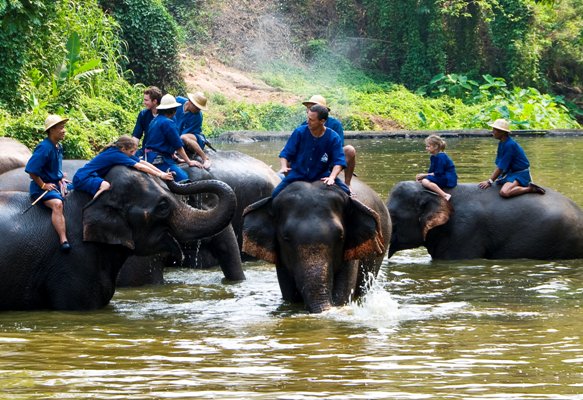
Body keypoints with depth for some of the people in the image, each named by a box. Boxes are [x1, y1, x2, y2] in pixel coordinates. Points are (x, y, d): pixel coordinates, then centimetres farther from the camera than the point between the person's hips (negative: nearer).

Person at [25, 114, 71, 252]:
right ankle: (63, 241, -45)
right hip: (43, 187, -10)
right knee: (57, 204, -34)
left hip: (56, 184, 10)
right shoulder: (44, 148, -18)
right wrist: (43, 185, -17)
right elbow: (31, 170, -22)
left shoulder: (59, 147, 11)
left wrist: (61, 180, 12)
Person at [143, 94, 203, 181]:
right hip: (159, 160, -10)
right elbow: (178, 146, -8)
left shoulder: (155, 121, 18)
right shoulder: (168, 122, -12)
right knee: (183, 178, -21)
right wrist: (189, 162, 2)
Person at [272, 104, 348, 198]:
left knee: (345, 192, -22)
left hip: (322, 176, 0)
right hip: (297, 175, 0)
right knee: (275, 195, -21)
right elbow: (285, 153, -3)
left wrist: (332, 178, -33)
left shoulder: (333, 138, -9)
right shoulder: (299, 132, -7)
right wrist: (284, 167, -24)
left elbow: (339, 161, -14)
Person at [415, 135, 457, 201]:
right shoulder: (433, 157, 13)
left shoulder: (441, 157, -17)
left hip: (448, 180, -10)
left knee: (425, 181, -28)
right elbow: (431, 172, 13)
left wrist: (424, 175, -12)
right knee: (421, 180, 10)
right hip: (442, 178, 10)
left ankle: (445, 195, -34)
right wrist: (423, 176, -5)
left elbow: (438, 174, -19)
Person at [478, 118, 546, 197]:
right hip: (511, 172, 10)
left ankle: (530, 188, -15)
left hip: (521, 174, -10)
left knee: (504, 192, -33)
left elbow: (501, 167, -21)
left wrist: (490, 181, -18)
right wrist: (491, 180, -2)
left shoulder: (509, 145, -23)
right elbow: (498, 164, 7)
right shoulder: (501, 143, 6)